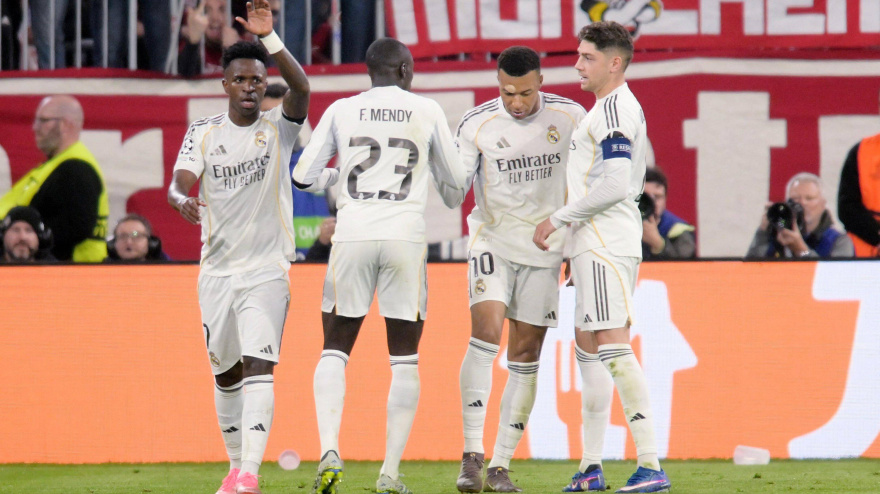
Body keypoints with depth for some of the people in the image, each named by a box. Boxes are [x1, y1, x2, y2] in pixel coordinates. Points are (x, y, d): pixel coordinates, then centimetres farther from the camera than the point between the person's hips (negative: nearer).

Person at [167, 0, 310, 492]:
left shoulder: (279, 127, -2)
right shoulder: (204, 132, 5)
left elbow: (301, 87, -22)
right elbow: (179, 181, -7)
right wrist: (183, 199, -32)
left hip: (268, 270, -4)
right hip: (217, 269, 4)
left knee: (259, 366, -19)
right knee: (226, 374, 14)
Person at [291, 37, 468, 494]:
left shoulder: (342, 111, 8)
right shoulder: (427, 112, 8)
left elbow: (304, 177, 7)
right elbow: (454, 183, 18)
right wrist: (452, 201, 42)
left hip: (352, 235, 1)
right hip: (405, 239, -1)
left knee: (335, 350, 10)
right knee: (404, 359, 8)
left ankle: (329, 451, -10)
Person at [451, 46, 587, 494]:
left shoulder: (569, 117, -2)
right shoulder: (476, 125, -8)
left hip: (544, 248, 2)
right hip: (492, 240, -2)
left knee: (526, 355, 2)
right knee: (485, 332, -21)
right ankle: (471, 455, -19)